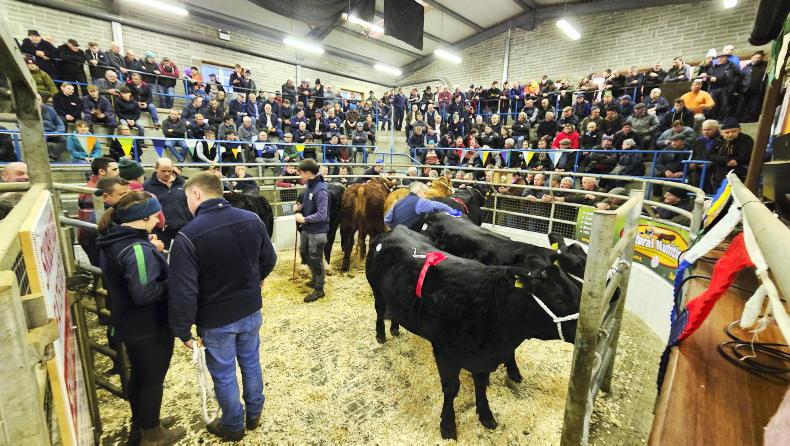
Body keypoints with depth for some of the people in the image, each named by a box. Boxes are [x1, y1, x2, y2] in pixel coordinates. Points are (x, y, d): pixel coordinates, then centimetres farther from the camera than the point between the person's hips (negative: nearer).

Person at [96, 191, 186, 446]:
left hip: (129, 324, 9)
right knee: (153, 379, 11)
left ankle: (140, 425, 45)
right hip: (149, 328, -9)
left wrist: (153, 250, 2)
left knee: (138, 376, 25)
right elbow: (144, 293, -33)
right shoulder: (138, 249, -29)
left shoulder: (112, 242, 2)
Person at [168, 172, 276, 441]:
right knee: (251, 362, 23)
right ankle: (254, 414, 43)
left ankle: (233, 426, 38)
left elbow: (184, 292, -22)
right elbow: (269, 260, 4)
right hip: (251, 311, 4)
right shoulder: (252, 219, -9)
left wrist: (182, 331, -7)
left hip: (215, 320, -4)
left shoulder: (188, 236, -22)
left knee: (223, 375, 17)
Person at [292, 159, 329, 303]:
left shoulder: (320, 190, -23)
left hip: (317, 231, -9)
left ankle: (319, 289, 22)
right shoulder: (310, 186, 4)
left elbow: (322, 215, -26)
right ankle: (316, 278, 44)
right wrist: (300, 207, -1)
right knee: (304, 253, 23)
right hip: (307, 229, 9)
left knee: (315, 260, 4)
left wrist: (304, 219, -21)